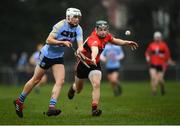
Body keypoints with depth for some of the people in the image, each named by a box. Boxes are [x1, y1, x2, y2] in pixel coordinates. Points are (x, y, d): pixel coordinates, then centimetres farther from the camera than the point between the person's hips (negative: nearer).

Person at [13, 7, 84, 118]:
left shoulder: (78, 29, -7)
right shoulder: (60, 26, -22)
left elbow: (80, 43, -18)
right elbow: (49, 40, -25)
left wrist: (80, 50, -40)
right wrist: (63, 42, -36)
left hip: (58, 58, 5)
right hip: (47, 54, -5)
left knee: (60, 81, -13)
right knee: (36, 80, 5)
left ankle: (51, 107, -14)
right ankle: (19, 101, 22)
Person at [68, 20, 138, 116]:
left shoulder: (106, 36, -12)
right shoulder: (93, 39, -36)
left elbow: (114, 40, 13)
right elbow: (94, 49, -60)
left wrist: (127, 42, 1)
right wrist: (93, 58, -80)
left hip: (95, 65, 4)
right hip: (83, 63, -4)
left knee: (96, 85, -22)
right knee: (78, 89, 18)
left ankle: (94, 109, -21)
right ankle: (73, 87, 56)